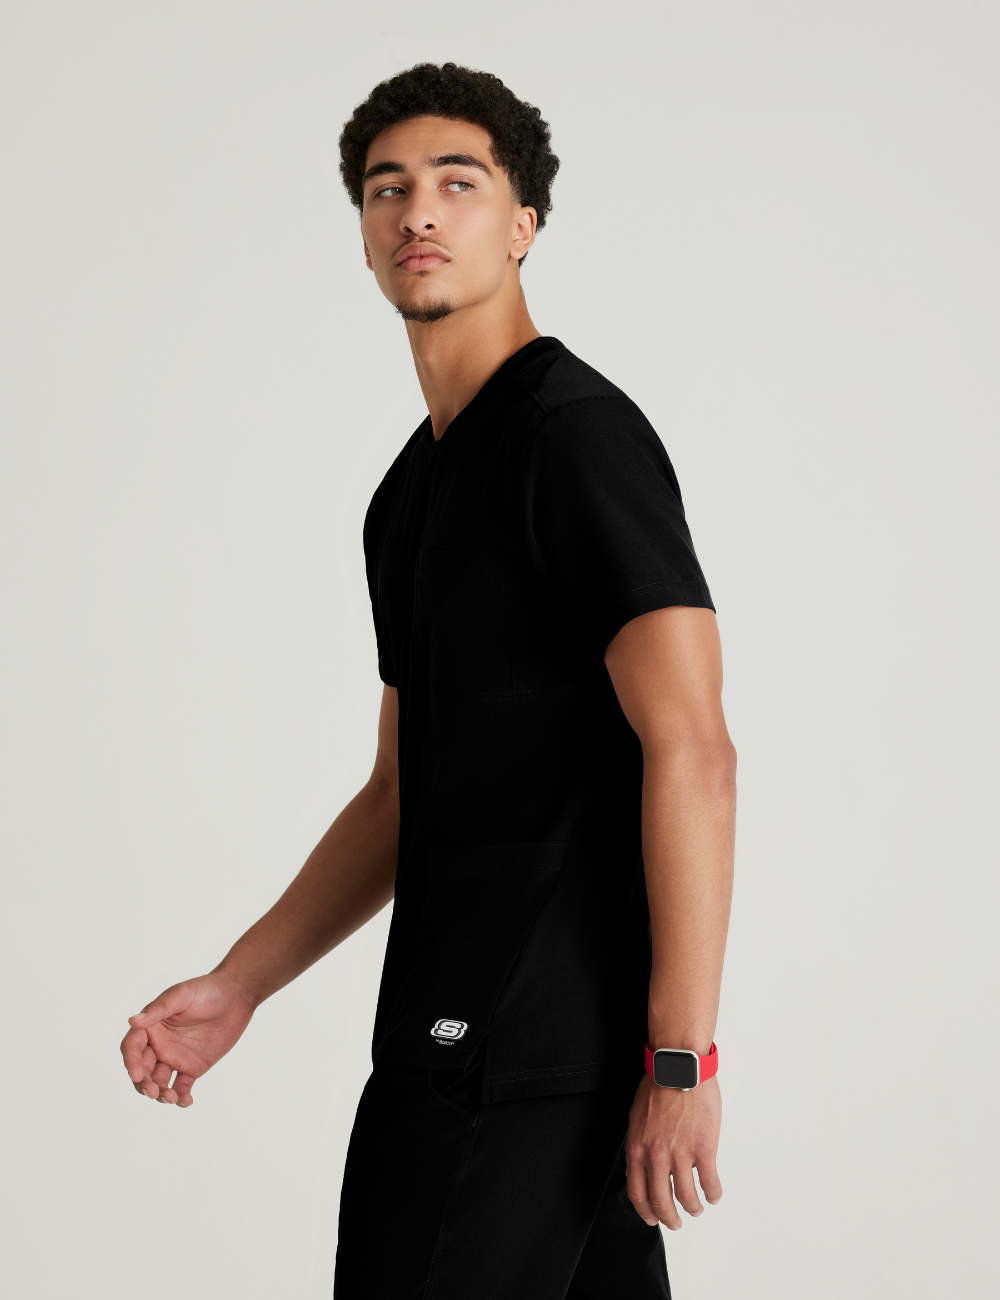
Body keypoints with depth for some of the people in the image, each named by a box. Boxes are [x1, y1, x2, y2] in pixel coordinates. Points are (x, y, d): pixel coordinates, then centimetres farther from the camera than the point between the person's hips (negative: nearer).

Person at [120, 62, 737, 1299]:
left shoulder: (576, 431, -10)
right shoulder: (412, 489, 19)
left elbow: (690, 749, -18)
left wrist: (681, 1057, -21)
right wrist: (238, 985, 17)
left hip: (505, 1057, -9)